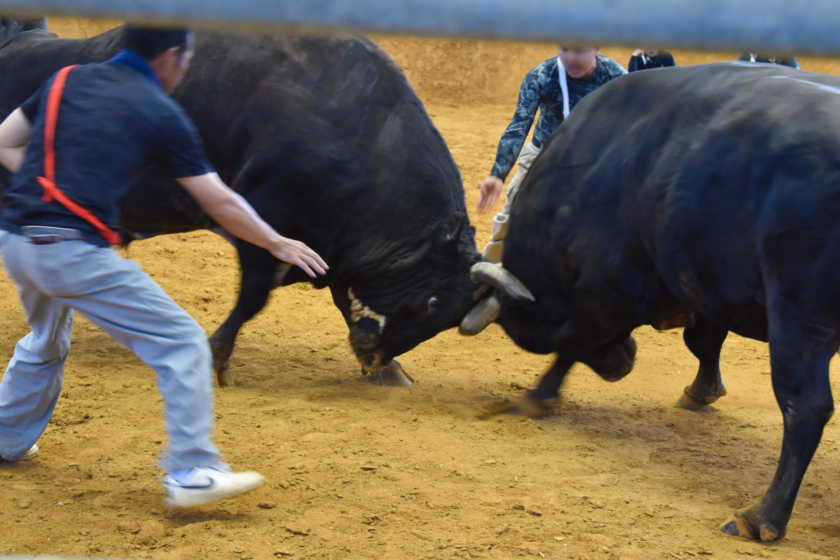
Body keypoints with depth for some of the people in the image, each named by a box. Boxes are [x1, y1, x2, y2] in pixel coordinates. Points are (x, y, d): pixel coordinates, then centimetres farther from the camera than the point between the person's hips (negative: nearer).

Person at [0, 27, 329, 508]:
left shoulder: (66, 81, 15)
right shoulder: (163, 114, 0)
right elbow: (220, 203, 5)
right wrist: (279, 245, 16)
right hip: (76, 250, -7)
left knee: (47, 341, 34)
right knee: (182, 344, 0)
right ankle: (190, 473, -5)